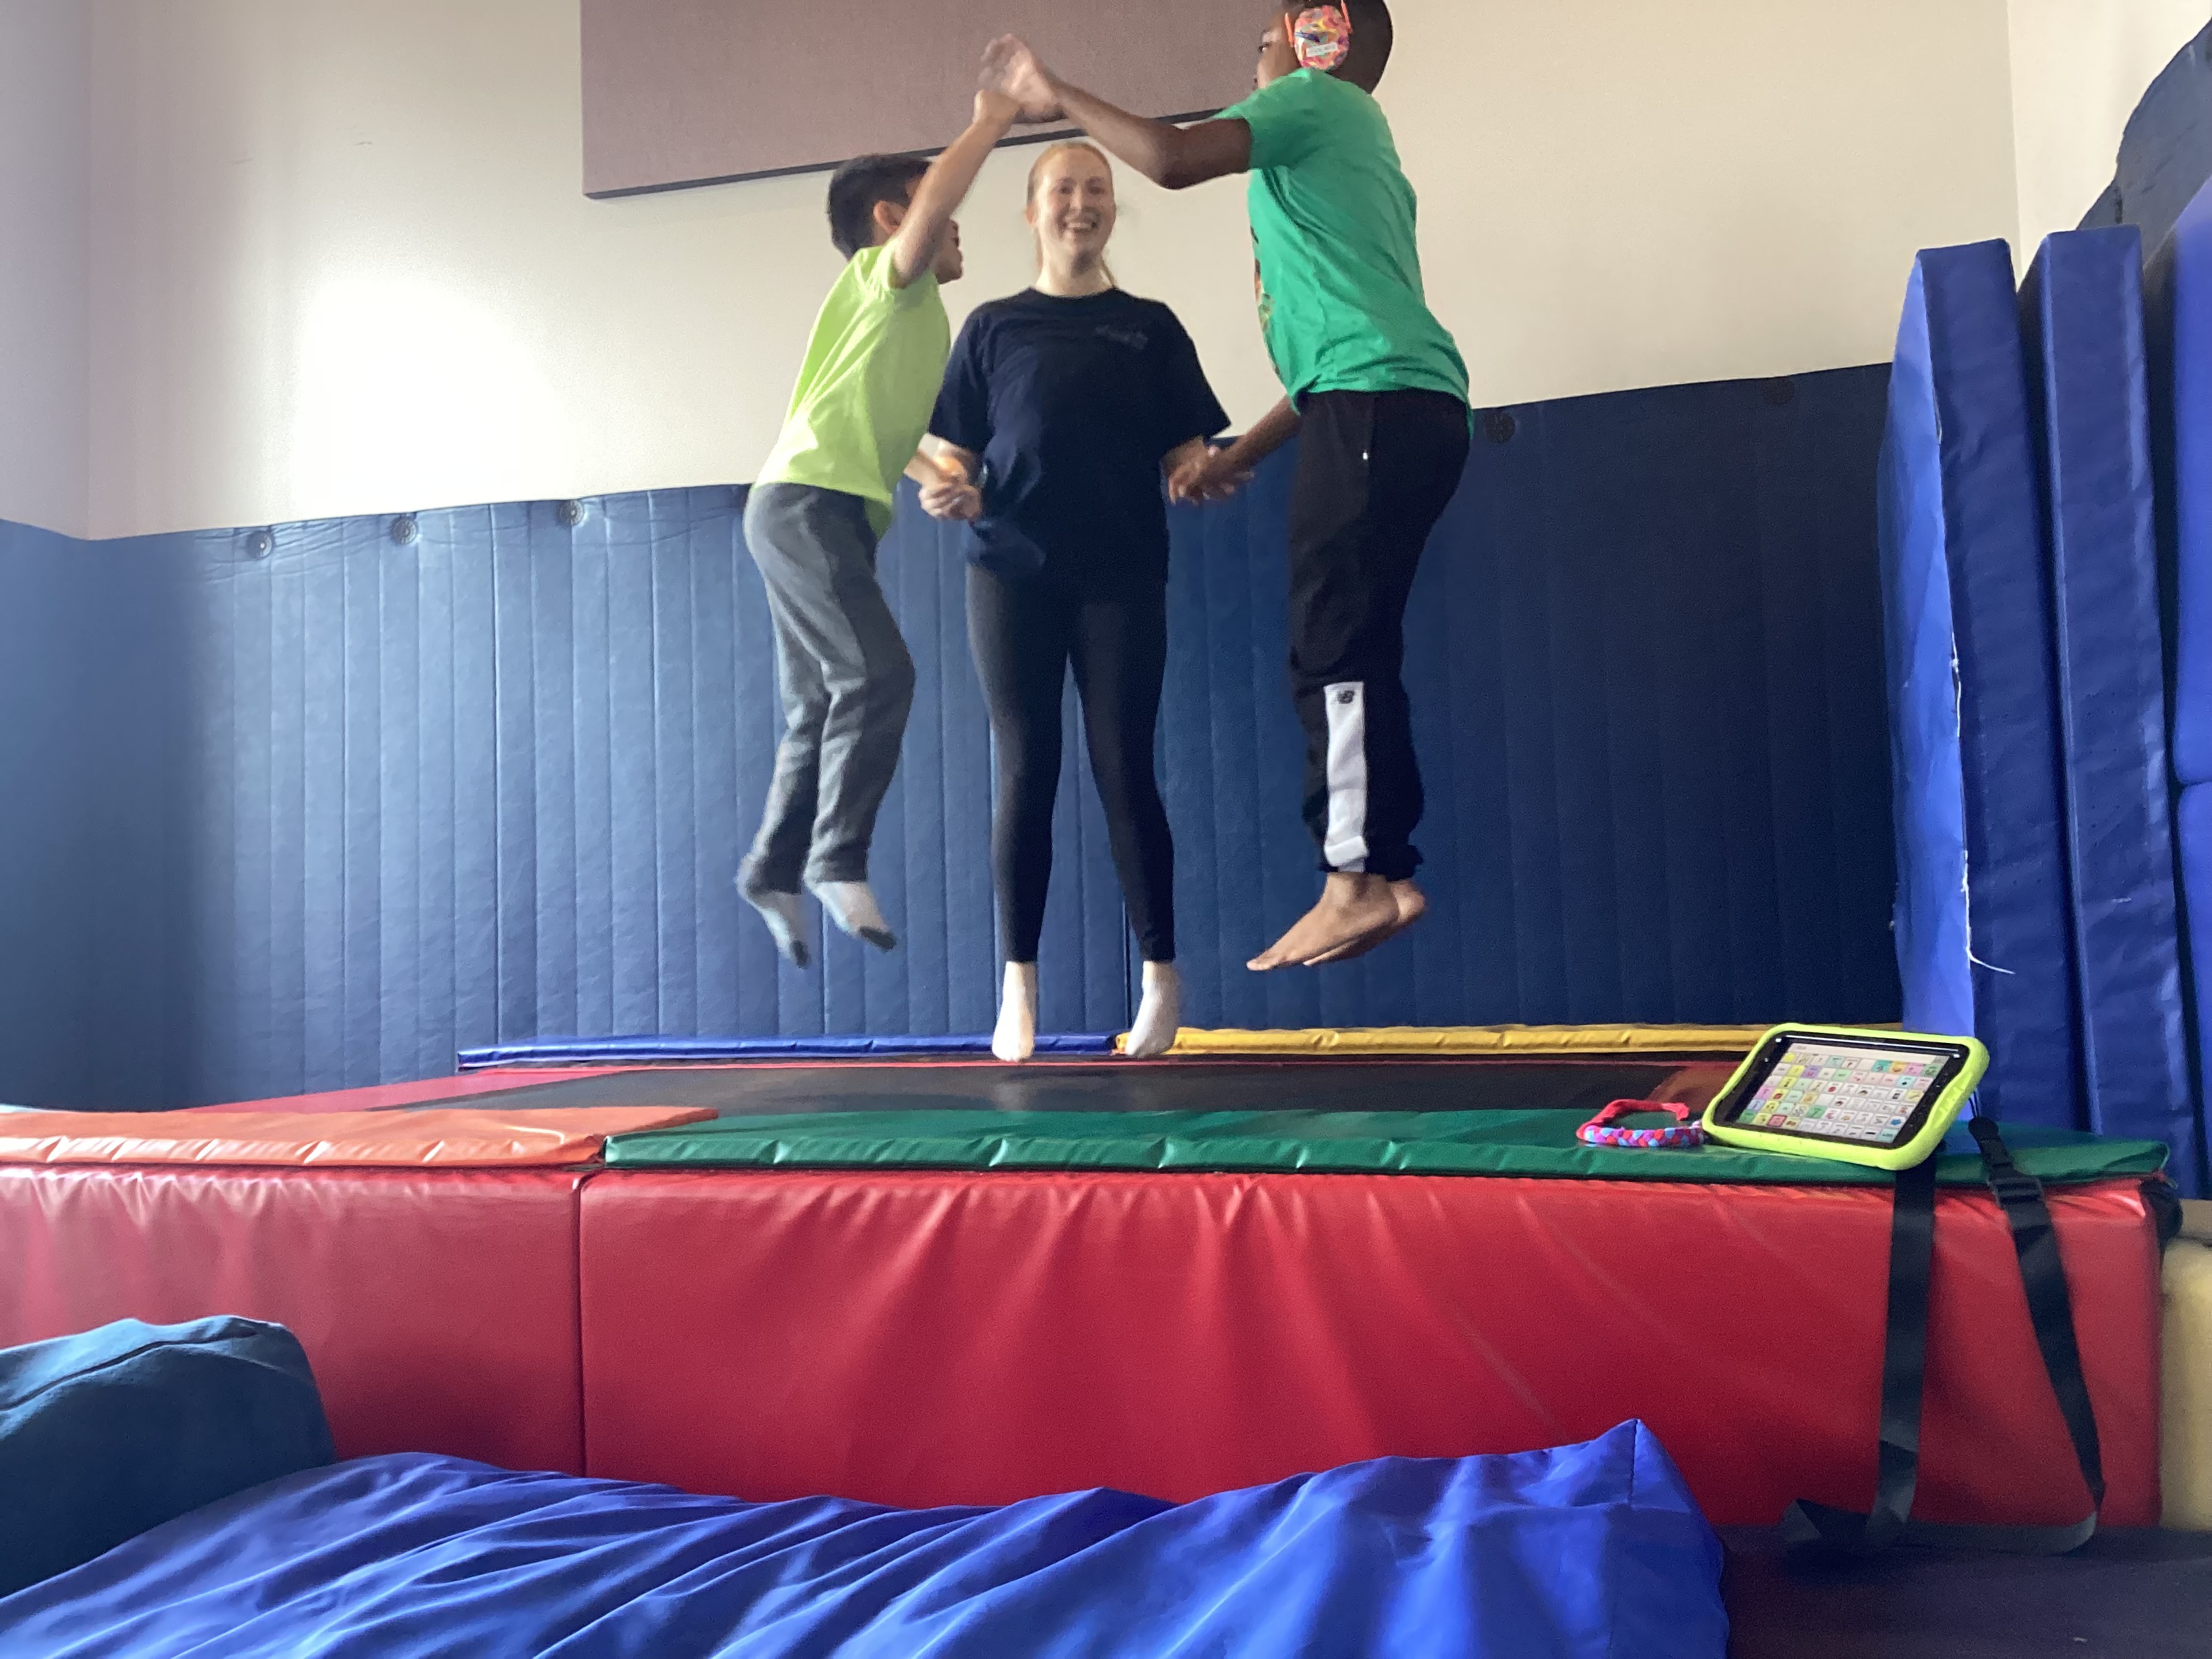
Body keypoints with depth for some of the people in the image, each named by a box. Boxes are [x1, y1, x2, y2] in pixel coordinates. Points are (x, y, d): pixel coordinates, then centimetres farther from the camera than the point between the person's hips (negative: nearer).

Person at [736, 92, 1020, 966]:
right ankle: (839, 862, -17)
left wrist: (949, 484, 21)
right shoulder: (883, 276, 0)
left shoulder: (922, 319, 26)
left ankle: (775, 872, 16)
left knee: (822, 711, 9)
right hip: (805, 502, -10)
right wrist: (991, 120, -10)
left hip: (836, 515, 10)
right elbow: (933, 201, -21)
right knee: (879, 672, -21)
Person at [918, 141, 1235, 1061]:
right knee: (1025, 772, -1)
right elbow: (961, 455, 11)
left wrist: (1203, 480, -14)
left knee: (1122, 770, -3)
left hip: (1121, 574, 0)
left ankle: (1160, 975, 8)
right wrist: (951, 495, -11)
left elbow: (1185, 454, 8)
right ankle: (1019, 986, 6)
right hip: (1011, 573, 1)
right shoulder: (993, 327, 13)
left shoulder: (1149, 326, 13)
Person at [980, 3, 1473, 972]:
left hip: (1375, 408, -9)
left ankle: (1356, 880, -15)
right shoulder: (1358, 147, 33)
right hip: (1398, 410, 9)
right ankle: (1382, 874, 6)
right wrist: (1240, 454, 28)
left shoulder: (1317, 99, 7)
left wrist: (1059, 99, 1)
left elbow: (1174, 159, -13)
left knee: (1333, 648, -13)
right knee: (1348, 649, 6)